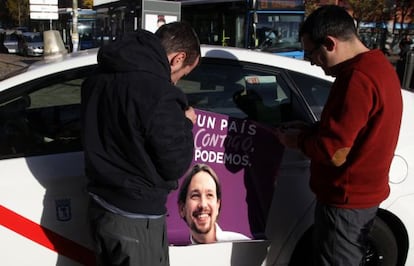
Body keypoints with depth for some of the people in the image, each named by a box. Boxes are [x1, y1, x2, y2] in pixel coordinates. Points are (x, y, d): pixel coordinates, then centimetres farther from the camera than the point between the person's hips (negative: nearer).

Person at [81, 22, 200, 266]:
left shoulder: (100, 77, 2)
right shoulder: (157, 92, -24)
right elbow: (175, 166, -17)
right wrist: (186, 124, -1)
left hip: (102, 206, 8)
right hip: (135, 219, -8)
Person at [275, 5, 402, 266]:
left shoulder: (357, 78, -26)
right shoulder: (377, 66, 7)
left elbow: (333, 151, -27)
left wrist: (298, 140, -9)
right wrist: (310, 129, 5)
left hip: (346, 200, -9)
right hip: (362, 193, 10)